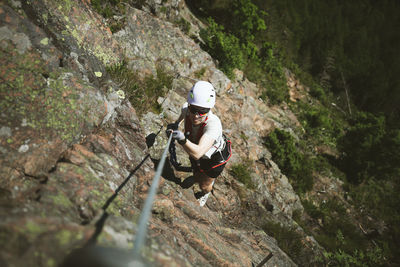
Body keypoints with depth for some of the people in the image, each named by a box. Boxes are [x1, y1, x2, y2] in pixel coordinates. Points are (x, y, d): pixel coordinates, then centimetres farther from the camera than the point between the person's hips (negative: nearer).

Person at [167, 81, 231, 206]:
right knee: (197, 173, 31)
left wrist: (182, 139, -71)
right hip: (196, 150, 4)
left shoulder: (213, 124, -47)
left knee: (204, 185, 19)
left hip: (215, 157, -4)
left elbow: (197, 153, -57)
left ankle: (205, 193, 57)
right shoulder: (187, 109, -30)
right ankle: (196, 177, 70)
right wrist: (177, 123, -4)